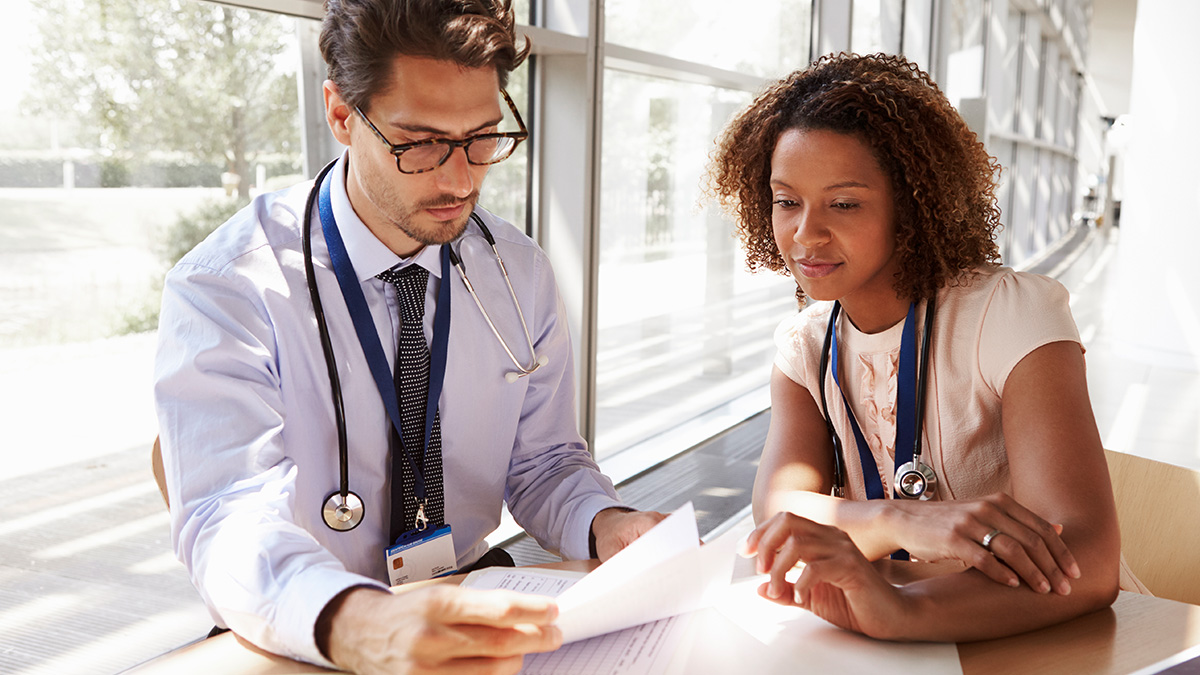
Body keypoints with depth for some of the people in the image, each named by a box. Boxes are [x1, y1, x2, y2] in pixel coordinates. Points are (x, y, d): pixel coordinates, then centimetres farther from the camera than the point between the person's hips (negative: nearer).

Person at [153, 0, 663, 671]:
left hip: (476, 605, 4)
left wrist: (607, 525, -17)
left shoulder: (522, 274, 1)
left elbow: (543, 462, 6)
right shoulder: (224, 289, -14)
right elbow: (230, 522, -24)